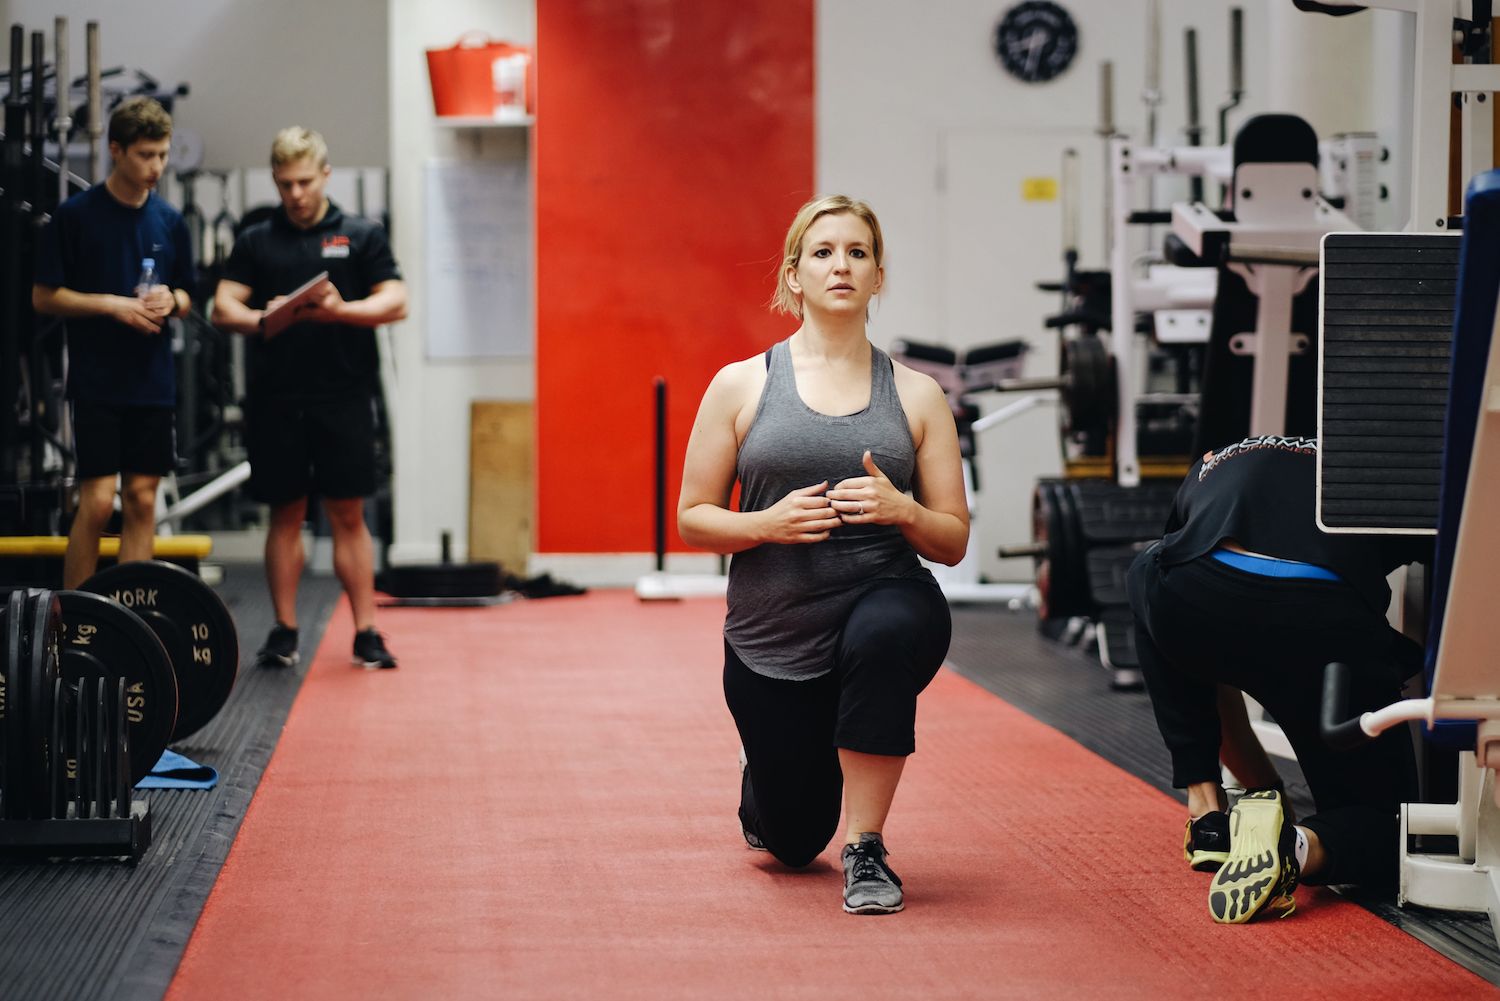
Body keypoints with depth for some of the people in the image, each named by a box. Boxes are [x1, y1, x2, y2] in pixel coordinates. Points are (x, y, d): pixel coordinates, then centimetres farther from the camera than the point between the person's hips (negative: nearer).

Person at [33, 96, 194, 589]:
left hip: (152, 381, 4)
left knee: (142, 500, 5)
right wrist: (111, 304, -15)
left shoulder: (169, 221, 7)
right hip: (96, 381, -4)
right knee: (97, 503, -8)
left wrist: (170, 300, -7)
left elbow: (186, 298, 16)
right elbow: (43, 296, -4)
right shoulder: (75, 215, -6)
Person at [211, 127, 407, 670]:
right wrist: (262, 320, -18)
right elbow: (224, 306, 4)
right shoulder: (256, 241, 12)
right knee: (285, 513, 7)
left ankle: (367, 633, 3)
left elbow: (394, 302, 0)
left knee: (348, 514, -1)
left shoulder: (361, 235, 8)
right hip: (275, 397, 2)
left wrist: (341, 310, -18)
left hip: (343, 395, -2)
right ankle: (284, 632, 13)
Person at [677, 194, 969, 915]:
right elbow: (692, 518, 2)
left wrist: (902, 511, -18)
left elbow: (954, 541, 3)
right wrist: (766, 523, -17)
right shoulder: (741, 385, 1)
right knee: (792, 840, 9)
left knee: (889, 628, -40)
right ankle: (760, 781, 50)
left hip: (883, 598, -1)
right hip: (772, 634, 1)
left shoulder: (916, 396, 3)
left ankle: (865, 848, -24)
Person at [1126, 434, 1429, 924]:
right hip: (1329, 624, -1)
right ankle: (1302, 848, -14)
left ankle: (1206, 807, 29)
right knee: (1384, 827, 22)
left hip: (1191, 606, 1)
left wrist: (1260, 780, 51)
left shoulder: (1212, 468, 41)